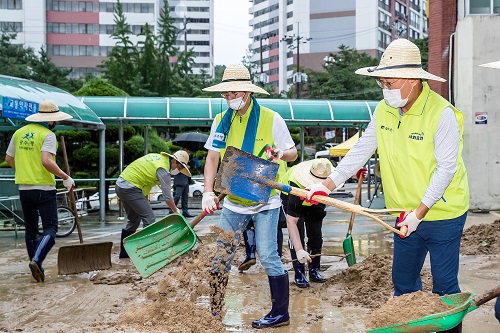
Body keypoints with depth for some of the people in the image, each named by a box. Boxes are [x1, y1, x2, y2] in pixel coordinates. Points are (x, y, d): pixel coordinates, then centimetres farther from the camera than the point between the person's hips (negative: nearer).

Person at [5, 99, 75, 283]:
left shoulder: (19, 133, 10)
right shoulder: (47, 135, -11)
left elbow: (9, 159, 17)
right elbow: (46, 161, -23)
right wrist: (66, 178, -16)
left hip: (24, 187, 7)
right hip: (44, 188, -6)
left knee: (30, 229, 15)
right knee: (50, 228, -3)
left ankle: (37, 267, 19)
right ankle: (36, 260, -23)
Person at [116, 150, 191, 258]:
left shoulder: (157, 157, 12)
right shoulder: (163, 170, -15)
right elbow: (168, 197, -11)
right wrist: (176, 211, 3)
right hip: (130, 188, -10)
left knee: (134, 219, 18)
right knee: (149, 218, -7)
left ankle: (124, 252, 22)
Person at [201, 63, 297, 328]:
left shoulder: (271, 119, -8)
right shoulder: (221, 121, 3)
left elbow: (293, 153, -1)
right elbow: (212, 158, 2)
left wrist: (281, 153, -25)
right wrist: (208, 193, -10)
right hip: (233, 202, 4)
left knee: (267, 257, -4)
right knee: (220, 257, 4)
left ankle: (280, 313, 10)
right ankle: (214, 313, 15)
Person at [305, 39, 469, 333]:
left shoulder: (442, 114, -19)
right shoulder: (384, 111, 0)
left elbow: (446, 168, -18)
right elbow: (361, 151, 6)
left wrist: (419, 213, -20)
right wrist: (328, 185, -1)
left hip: (442, 214, -6)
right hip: (407, 215, 6)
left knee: (444, 286, 4)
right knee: (403, 280, 15)